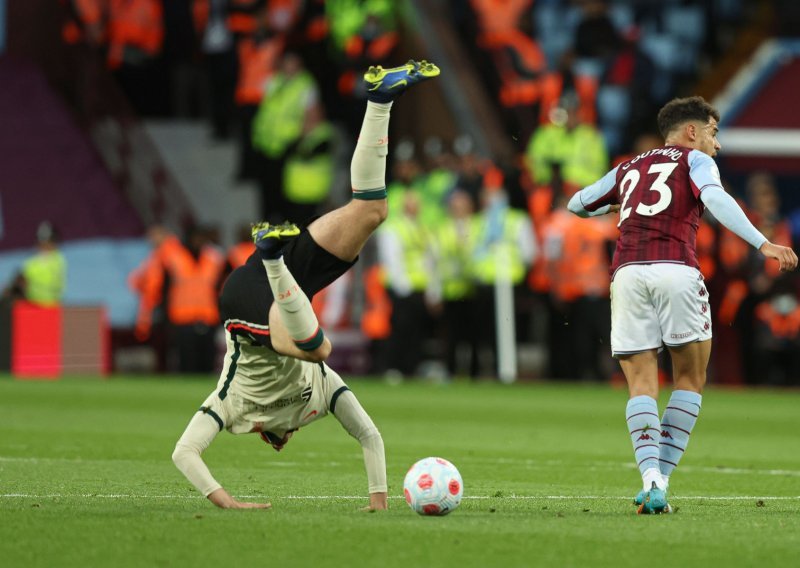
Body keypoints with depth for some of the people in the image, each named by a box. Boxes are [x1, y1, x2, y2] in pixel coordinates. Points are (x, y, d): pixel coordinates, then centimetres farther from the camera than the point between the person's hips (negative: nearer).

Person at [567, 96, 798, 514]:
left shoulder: (628, 169, 27)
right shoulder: (695, 160, 14)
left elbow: (576, 205, 37)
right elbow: (716, 200, -7)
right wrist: (763, 244, -16)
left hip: (627, 273, 4)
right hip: (676, 271, -4)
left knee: (642, 384, 3)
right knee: (690, 378, 10)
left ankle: (651, 482, -16)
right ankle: (661, 479, 1)